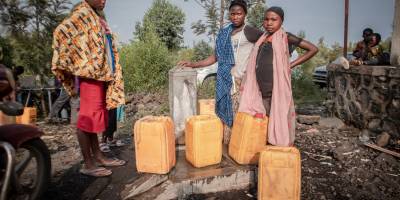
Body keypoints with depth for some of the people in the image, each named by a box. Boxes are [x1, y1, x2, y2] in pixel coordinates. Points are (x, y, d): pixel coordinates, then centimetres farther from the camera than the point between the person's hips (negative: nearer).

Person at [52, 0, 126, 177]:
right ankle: (87, 164, 2)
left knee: (95, 117, 12)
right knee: (87, 118, -5)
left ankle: (98, 156, 22)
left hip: (101, 74, 9)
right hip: (90, 73, -9)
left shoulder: (96, 17, 21)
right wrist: (81, 63, -19)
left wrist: (109, 73, 16)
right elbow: (61, 32, -22)